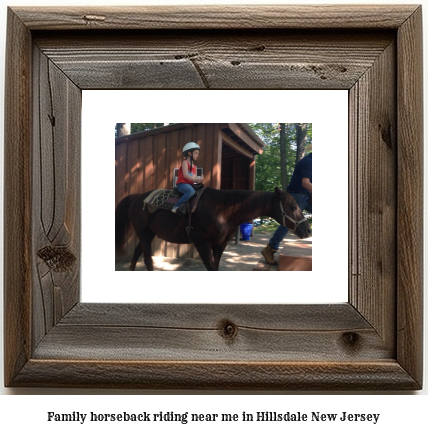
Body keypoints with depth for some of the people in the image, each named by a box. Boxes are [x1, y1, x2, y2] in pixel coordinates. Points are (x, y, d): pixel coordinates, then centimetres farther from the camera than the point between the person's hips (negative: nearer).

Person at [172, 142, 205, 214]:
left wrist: (199, 181, -7)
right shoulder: (185, 162, -3)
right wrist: (195, 179, -25)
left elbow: (194, 178, 16)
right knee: (191, 191, -36)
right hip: (182, 184, -9)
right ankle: (176, 207, -33)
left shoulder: (195, 166, 20)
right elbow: (185, 175, -17)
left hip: (190, 184, 9)